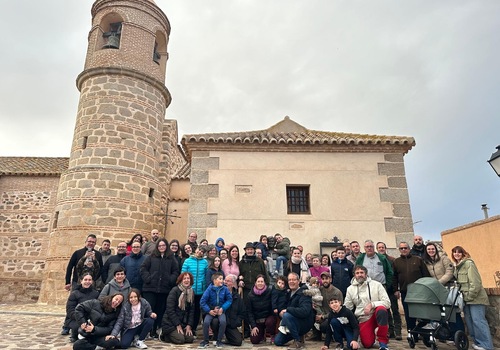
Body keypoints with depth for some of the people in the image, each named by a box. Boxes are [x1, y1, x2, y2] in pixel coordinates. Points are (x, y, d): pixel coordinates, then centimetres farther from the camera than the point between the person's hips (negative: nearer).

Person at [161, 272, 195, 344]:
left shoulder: (191, 292, 5)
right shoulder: (174, 291, -14)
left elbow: (192, 310, 5)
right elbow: (170, 310, -17)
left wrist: (189, 325, -6)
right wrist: (178, 325, -16)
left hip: (183, 323, 6)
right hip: (170, 322, -6)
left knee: (190, 339, -10)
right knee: (180, 340, -21)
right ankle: (164, 335, 8)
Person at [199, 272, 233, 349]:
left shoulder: (225, 289, -6)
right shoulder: (209, 289, -11)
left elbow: (229, 299, -1)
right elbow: (202, 301, -8)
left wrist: (222, 308, -11)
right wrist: (209, 311, -13)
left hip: (221, 311, 1)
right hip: (211, 310, 0)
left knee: (223, 322, -26)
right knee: (206, 322, -24)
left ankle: (219, 341, -4)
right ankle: (205, 341, 1)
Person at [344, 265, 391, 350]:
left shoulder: (376, 284, -4)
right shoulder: (350, 289, 4)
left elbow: (387, 302, -9)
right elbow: (347, 308, 8)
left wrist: (372, 305, -21)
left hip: (377, 314, -2)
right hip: (363, 319, 2)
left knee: (381, 310, -35)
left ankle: (383, 341, -17)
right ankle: (371, 335, 25)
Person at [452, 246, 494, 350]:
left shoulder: (469, 263, -12)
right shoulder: (457, 266, 14)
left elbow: (475, 282, -19)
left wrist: (470, 296, -17)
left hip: (475, 297, -9)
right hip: (466, 298, 9)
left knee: (478, 320, -7)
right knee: (469, 321, 12)